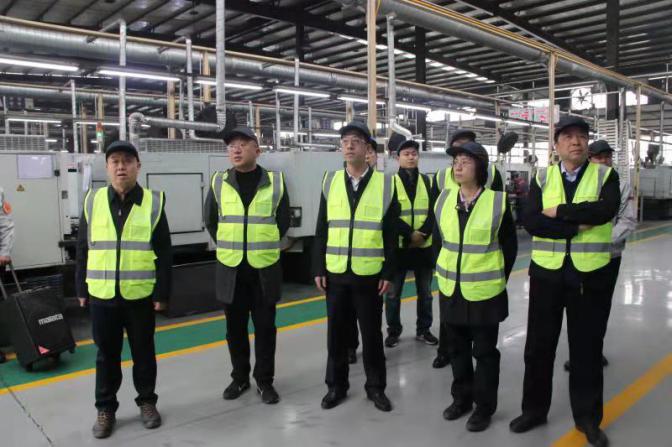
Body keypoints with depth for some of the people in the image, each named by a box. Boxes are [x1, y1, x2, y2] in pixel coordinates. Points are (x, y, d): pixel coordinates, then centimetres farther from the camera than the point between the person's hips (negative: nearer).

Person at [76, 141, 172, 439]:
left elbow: (164, 254, -3)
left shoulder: (153, 202, -3)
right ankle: (105, 408, 28)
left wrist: (162, 293, -5)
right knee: (107, 355, 13)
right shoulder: (93, 201, 2)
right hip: (102, 295, 2)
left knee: (143, 352, 12)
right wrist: (82, 289, 7)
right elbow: (83, 249, 8)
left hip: (141, 295, -1)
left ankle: (147, 401, 30)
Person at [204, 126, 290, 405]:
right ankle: (240, 378, 28)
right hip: (230, 269, 2)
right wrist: (229, 248, 11)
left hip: (265, 268, -1)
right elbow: (210, 222, 12)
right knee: (235, 327, 11)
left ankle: (264, 380, 22)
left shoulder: (275, 181, -1)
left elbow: (283, 221, 8)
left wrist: (264, 248, 9)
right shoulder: (218, 182, 2)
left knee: (265, 327, 6)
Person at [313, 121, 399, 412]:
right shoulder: (330, 181, 4)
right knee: (336, 332, 12)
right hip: (336, 273, 2)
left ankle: (376, 386, 27)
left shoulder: (385, 183, -3)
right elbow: (321, 230, 5)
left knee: (371, 333, 10)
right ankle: (336, 385, 29)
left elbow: (391, 234, -2)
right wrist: (318, 268, 1)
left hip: (370, 274, -2)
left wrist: (388, 272, -5)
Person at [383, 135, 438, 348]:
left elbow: (434, 212, 1)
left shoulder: (427, 182, 8)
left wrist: (423, 233, -14)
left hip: (424, 246, 4)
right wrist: (409, 234, -19)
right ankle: (393, 331, 21)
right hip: (398, 245, -3)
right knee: (393, 292, 5)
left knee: (425, 292, 13)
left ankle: (423, 330, 28)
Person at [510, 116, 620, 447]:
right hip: (547, 272, 1)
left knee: (587, 348, 10)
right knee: (539, 345, 11)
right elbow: (530, 221, -13)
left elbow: (606, 210, -21)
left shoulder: (605, 175, 0)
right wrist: (576, 227, -18)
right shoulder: (542, 178, 3)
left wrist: (560, 211, -17)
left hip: (590, 274, -1)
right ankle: (534, 409, 29)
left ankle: (587, 417, 28)